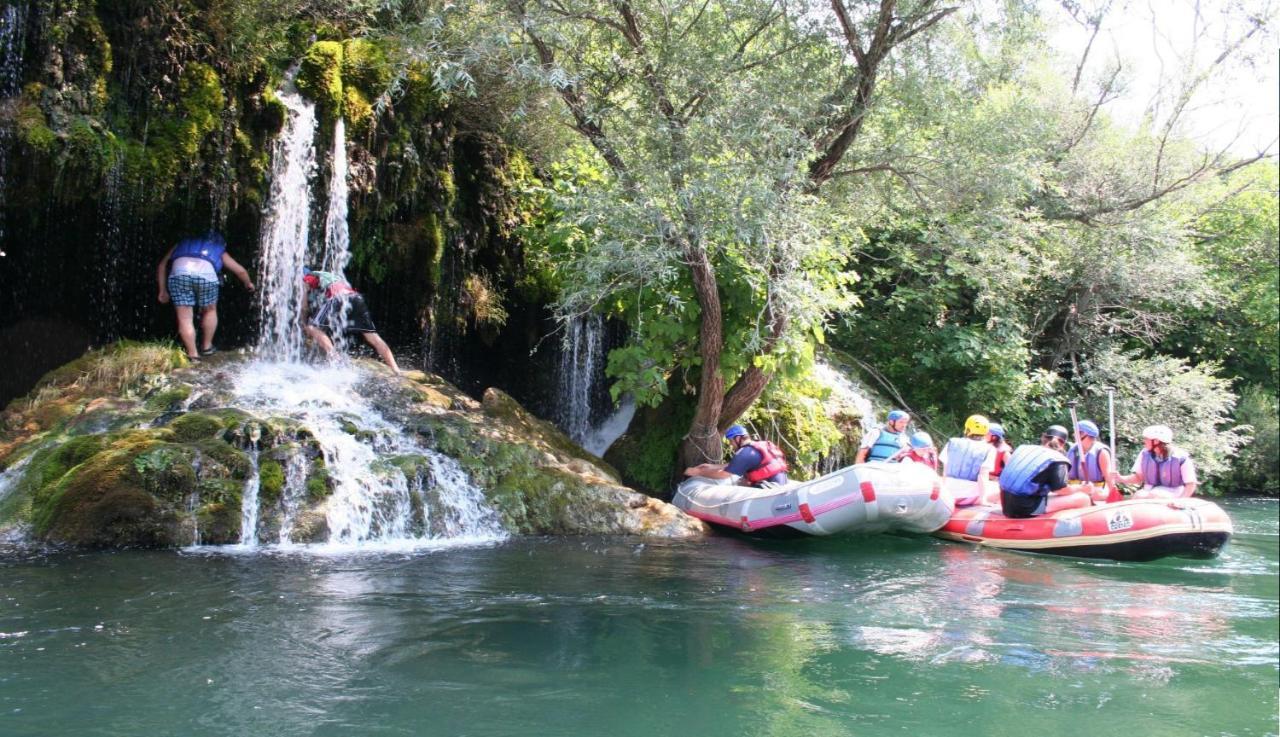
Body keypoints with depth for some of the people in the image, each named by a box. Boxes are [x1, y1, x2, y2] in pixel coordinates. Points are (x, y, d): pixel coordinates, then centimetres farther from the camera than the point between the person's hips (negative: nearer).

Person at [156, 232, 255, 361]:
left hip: (178, 273, 0)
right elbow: (240, 271, 38)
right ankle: (206, 347, 33)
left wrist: (163, 290, 30)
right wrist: (248, 284, 58)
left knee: (185, 319, 8)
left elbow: (161, 266, 29)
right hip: (205, 275, 0)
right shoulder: (219, 250, 34)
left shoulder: (183, 243, 37)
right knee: (209, 311, 25)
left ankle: (193, 355, 8)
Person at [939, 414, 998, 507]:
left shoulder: (952, 443, 7)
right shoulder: (987, 450, -3)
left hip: (950, 492, 2)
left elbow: (945, 471, 11)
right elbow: (983, 476, -11)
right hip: (970, 496, -2)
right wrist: (982, 498, -9)